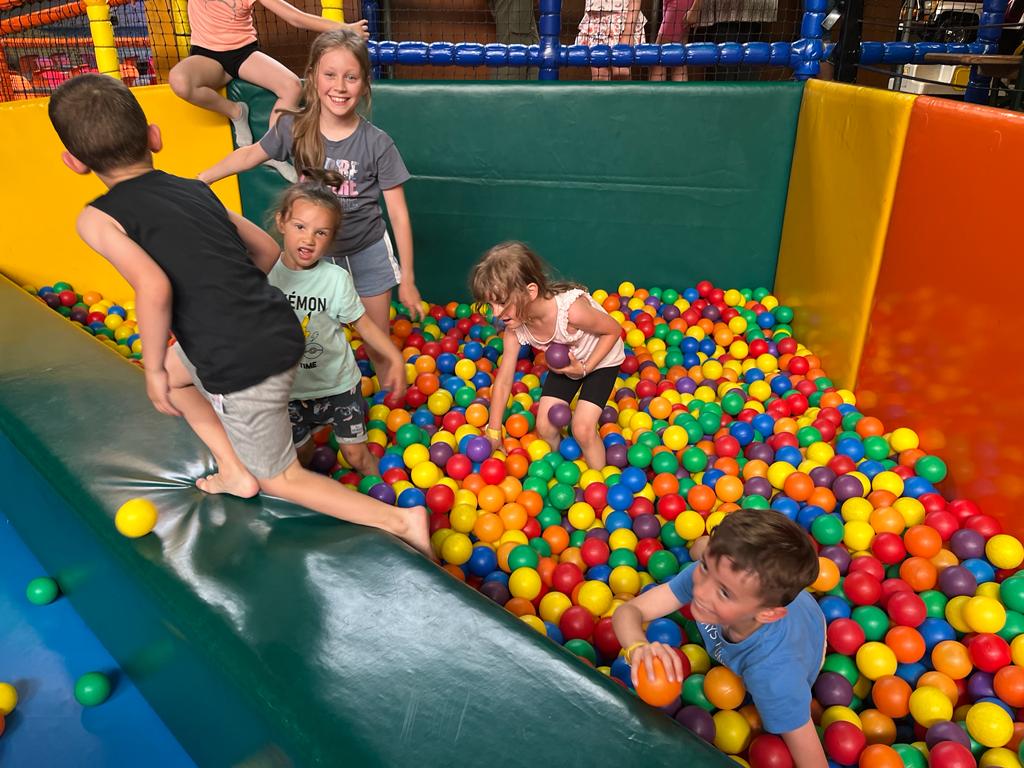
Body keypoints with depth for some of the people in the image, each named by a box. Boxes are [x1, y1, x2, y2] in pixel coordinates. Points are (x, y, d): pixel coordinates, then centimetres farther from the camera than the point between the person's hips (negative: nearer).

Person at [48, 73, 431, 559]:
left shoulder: (97, 219, -6)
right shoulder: (195, 190, 12)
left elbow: (154, 288, -22)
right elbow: (267, 249, 17)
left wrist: (154, 367, -8)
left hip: (242, 366, -7)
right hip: (279, 330, 7)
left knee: (280, 479, 14)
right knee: (174, 372, 33)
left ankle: (400, 521, 10)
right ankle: (236, 472, 33)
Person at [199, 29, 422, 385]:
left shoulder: (377, 143, -19)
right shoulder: (294, 127, -13)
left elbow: (399, 214, -14)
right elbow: (251, 154, 7)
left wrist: (407, 281, -11)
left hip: (367, 252, -2)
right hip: (316, 252, 2)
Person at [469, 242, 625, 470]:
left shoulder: (572, 310, -43)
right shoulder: (514, 327, -25)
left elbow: (614, 330, -22)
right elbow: (503, 380, -14)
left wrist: (583, 368, -27)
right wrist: (493, 433, -8)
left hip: (600, 359, -5)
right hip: (565, 362, 5)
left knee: (582, 429, -14)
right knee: (545, 427, -2)